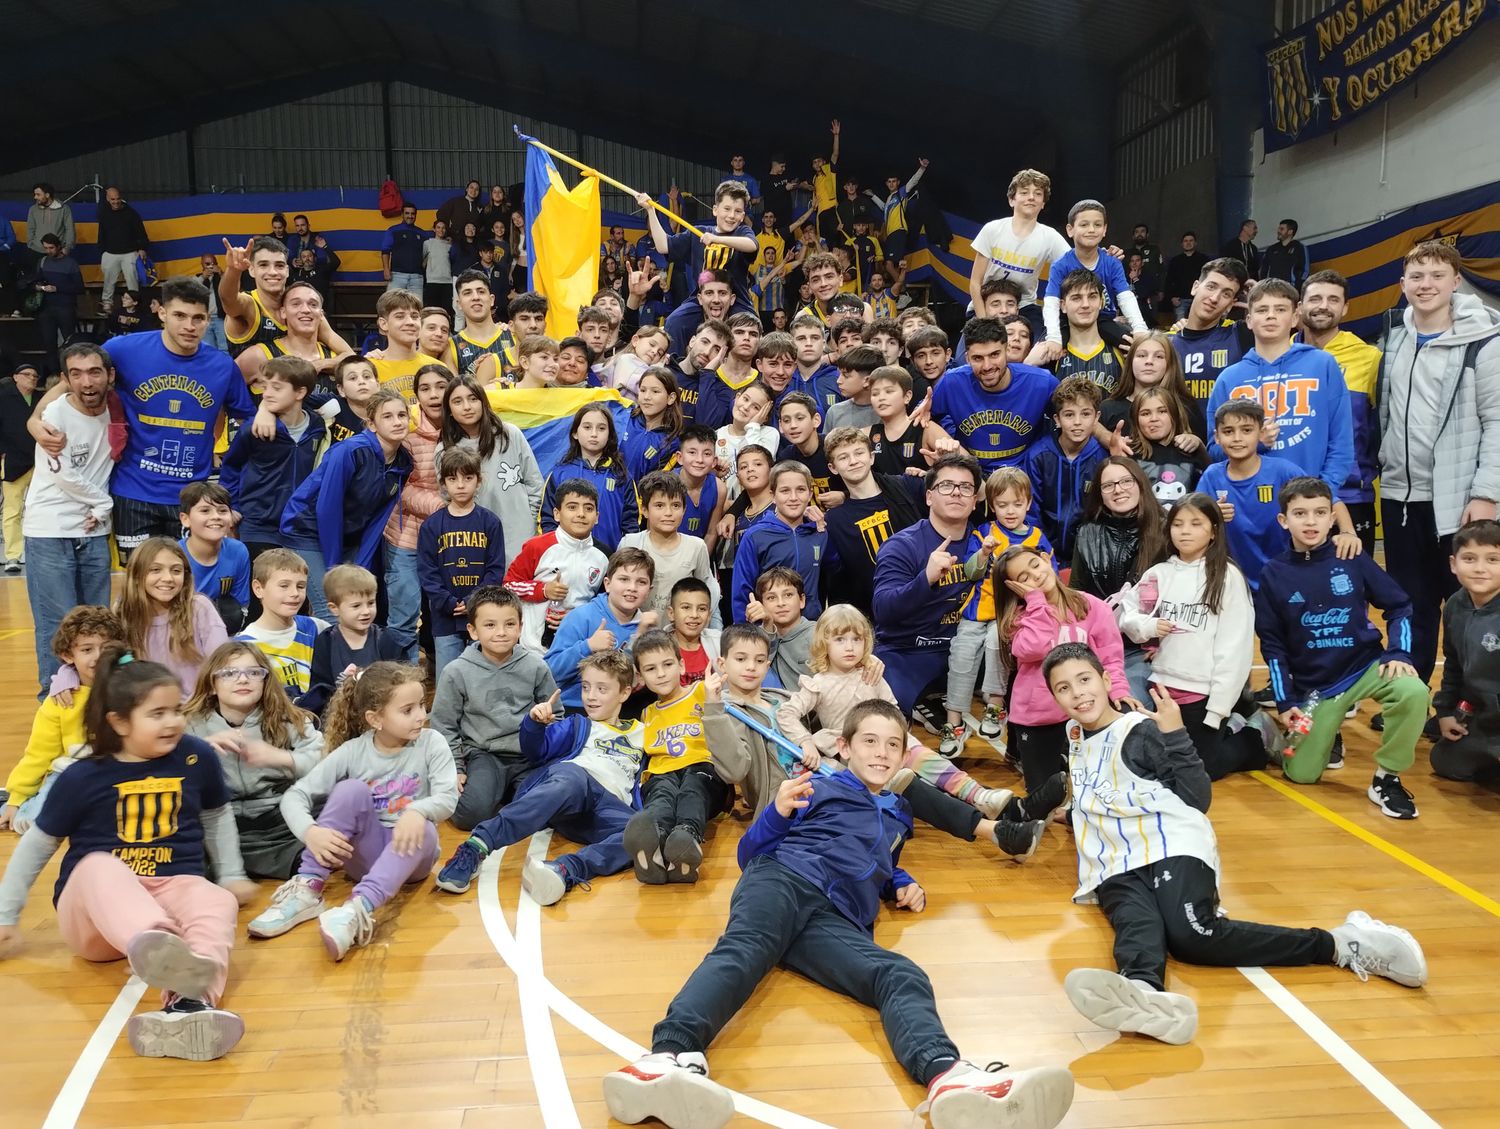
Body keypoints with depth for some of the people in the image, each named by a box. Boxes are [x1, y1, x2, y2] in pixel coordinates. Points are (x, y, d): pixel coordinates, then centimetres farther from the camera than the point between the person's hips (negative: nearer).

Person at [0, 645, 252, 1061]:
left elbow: (217, 816, 18)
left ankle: (191, 1001, -64)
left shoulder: (197, 758, 1)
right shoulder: (84, 777, -4)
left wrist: (232, 875, 16)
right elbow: (37, 845, 8)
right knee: (100, 867, -36)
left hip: (174, 887, 2)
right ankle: (155, 946, -69)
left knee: (218, 902, -33)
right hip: (92, 913, -1)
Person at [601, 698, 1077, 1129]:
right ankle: (672, 1056, -64)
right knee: (741, 950, -37)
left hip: (836, 922, 3)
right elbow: (749, 853, 16)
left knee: (902, 977, -28)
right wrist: (778, 812, -5)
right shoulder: (819, 787, 21)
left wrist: (902, 885, 24)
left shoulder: (898, 815, 35)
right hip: (781, 880, -3)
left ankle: (948, 1077, -60)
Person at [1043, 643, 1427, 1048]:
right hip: (1117, 869, 4)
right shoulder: (1074, 737, 21)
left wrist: (1174, 736, -15)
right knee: (1134, 923, -34)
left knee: (1192, 935, -35)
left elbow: (1199, 798, -6)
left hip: (1174, 848, -4)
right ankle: (1141, 992, -69)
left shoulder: (1140, 730, 0)